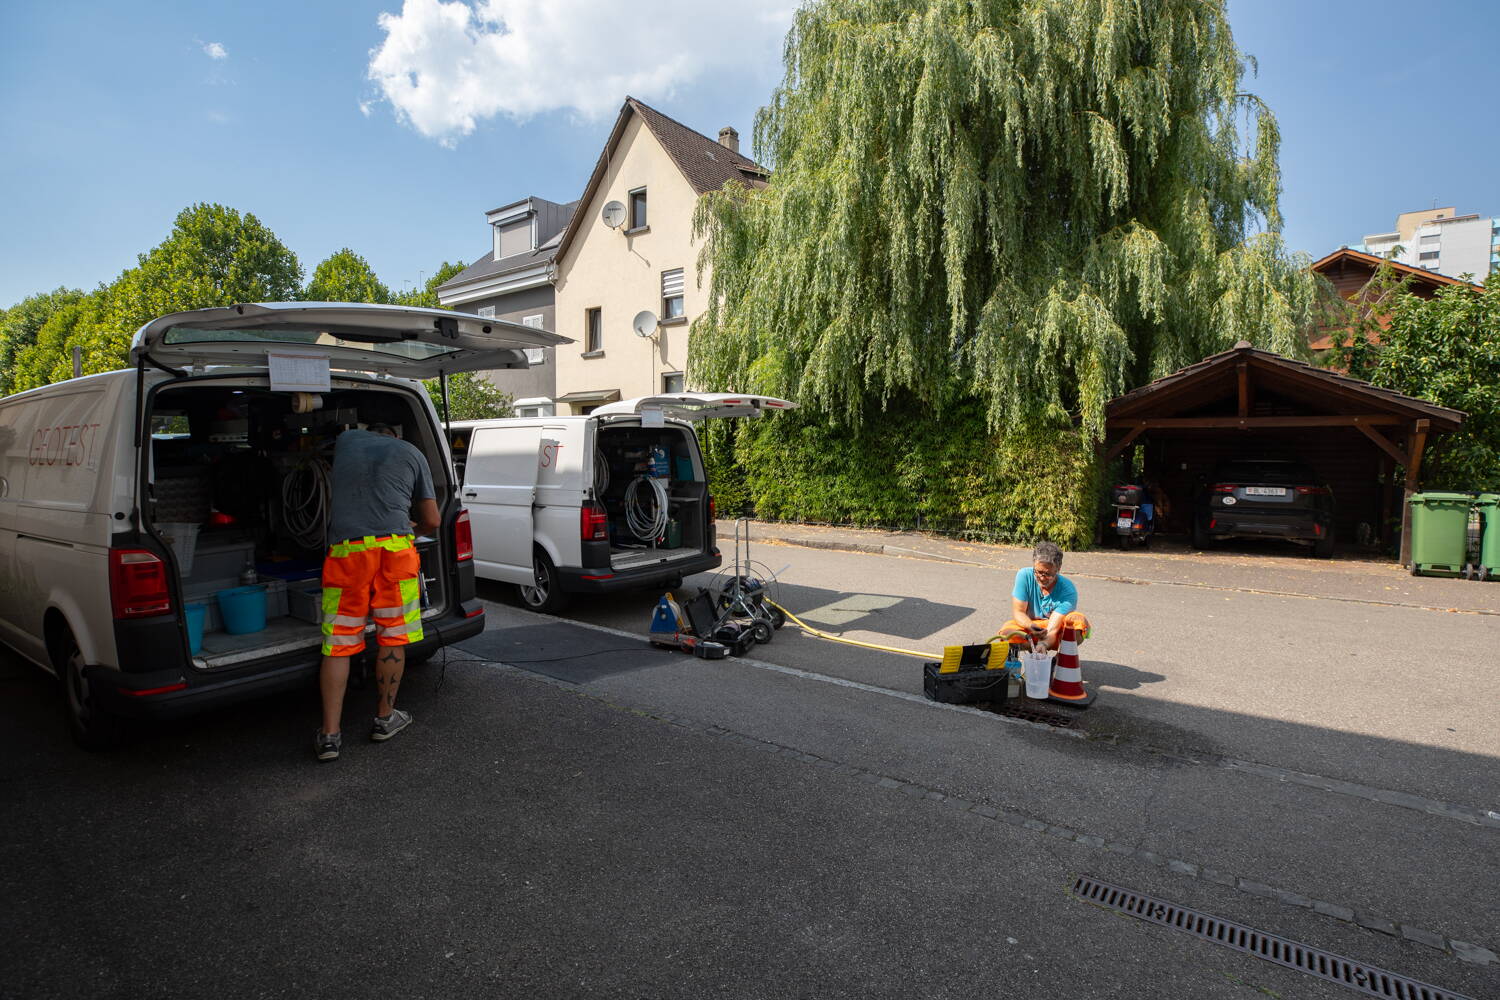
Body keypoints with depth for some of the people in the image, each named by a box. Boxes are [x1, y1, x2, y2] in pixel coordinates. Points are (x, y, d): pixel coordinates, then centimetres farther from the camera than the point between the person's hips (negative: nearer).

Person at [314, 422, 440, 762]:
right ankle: (385, 718, 23)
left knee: (338, 645, 8)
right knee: (392, 637, 11)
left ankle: (330, 734, 10)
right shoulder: (412, 453, 15)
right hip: (394, 548, -1)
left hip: (346, 549, 1)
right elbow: (431, 521, 12)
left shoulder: (345, 441, 20)